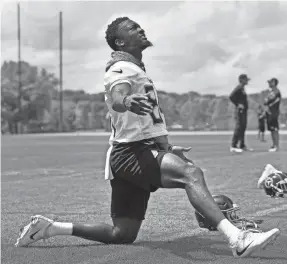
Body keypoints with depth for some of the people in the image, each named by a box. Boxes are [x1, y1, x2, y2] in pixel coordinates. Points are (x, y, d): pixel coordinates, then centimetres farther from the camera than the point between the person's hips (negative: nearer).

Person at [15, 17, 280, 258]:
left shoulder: (137, 69, 22)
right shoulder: (121, 69, -8)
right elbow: (116, 98, -32)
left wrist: (166, 147, 39)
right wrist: (126, 101, -54)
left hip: (140, 152, 10)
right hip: (131, 152, -10)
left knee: (122, 235, 10)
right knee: (191, 172, -30)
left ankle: (50, 227, 17)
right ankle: (236, 238, -44)